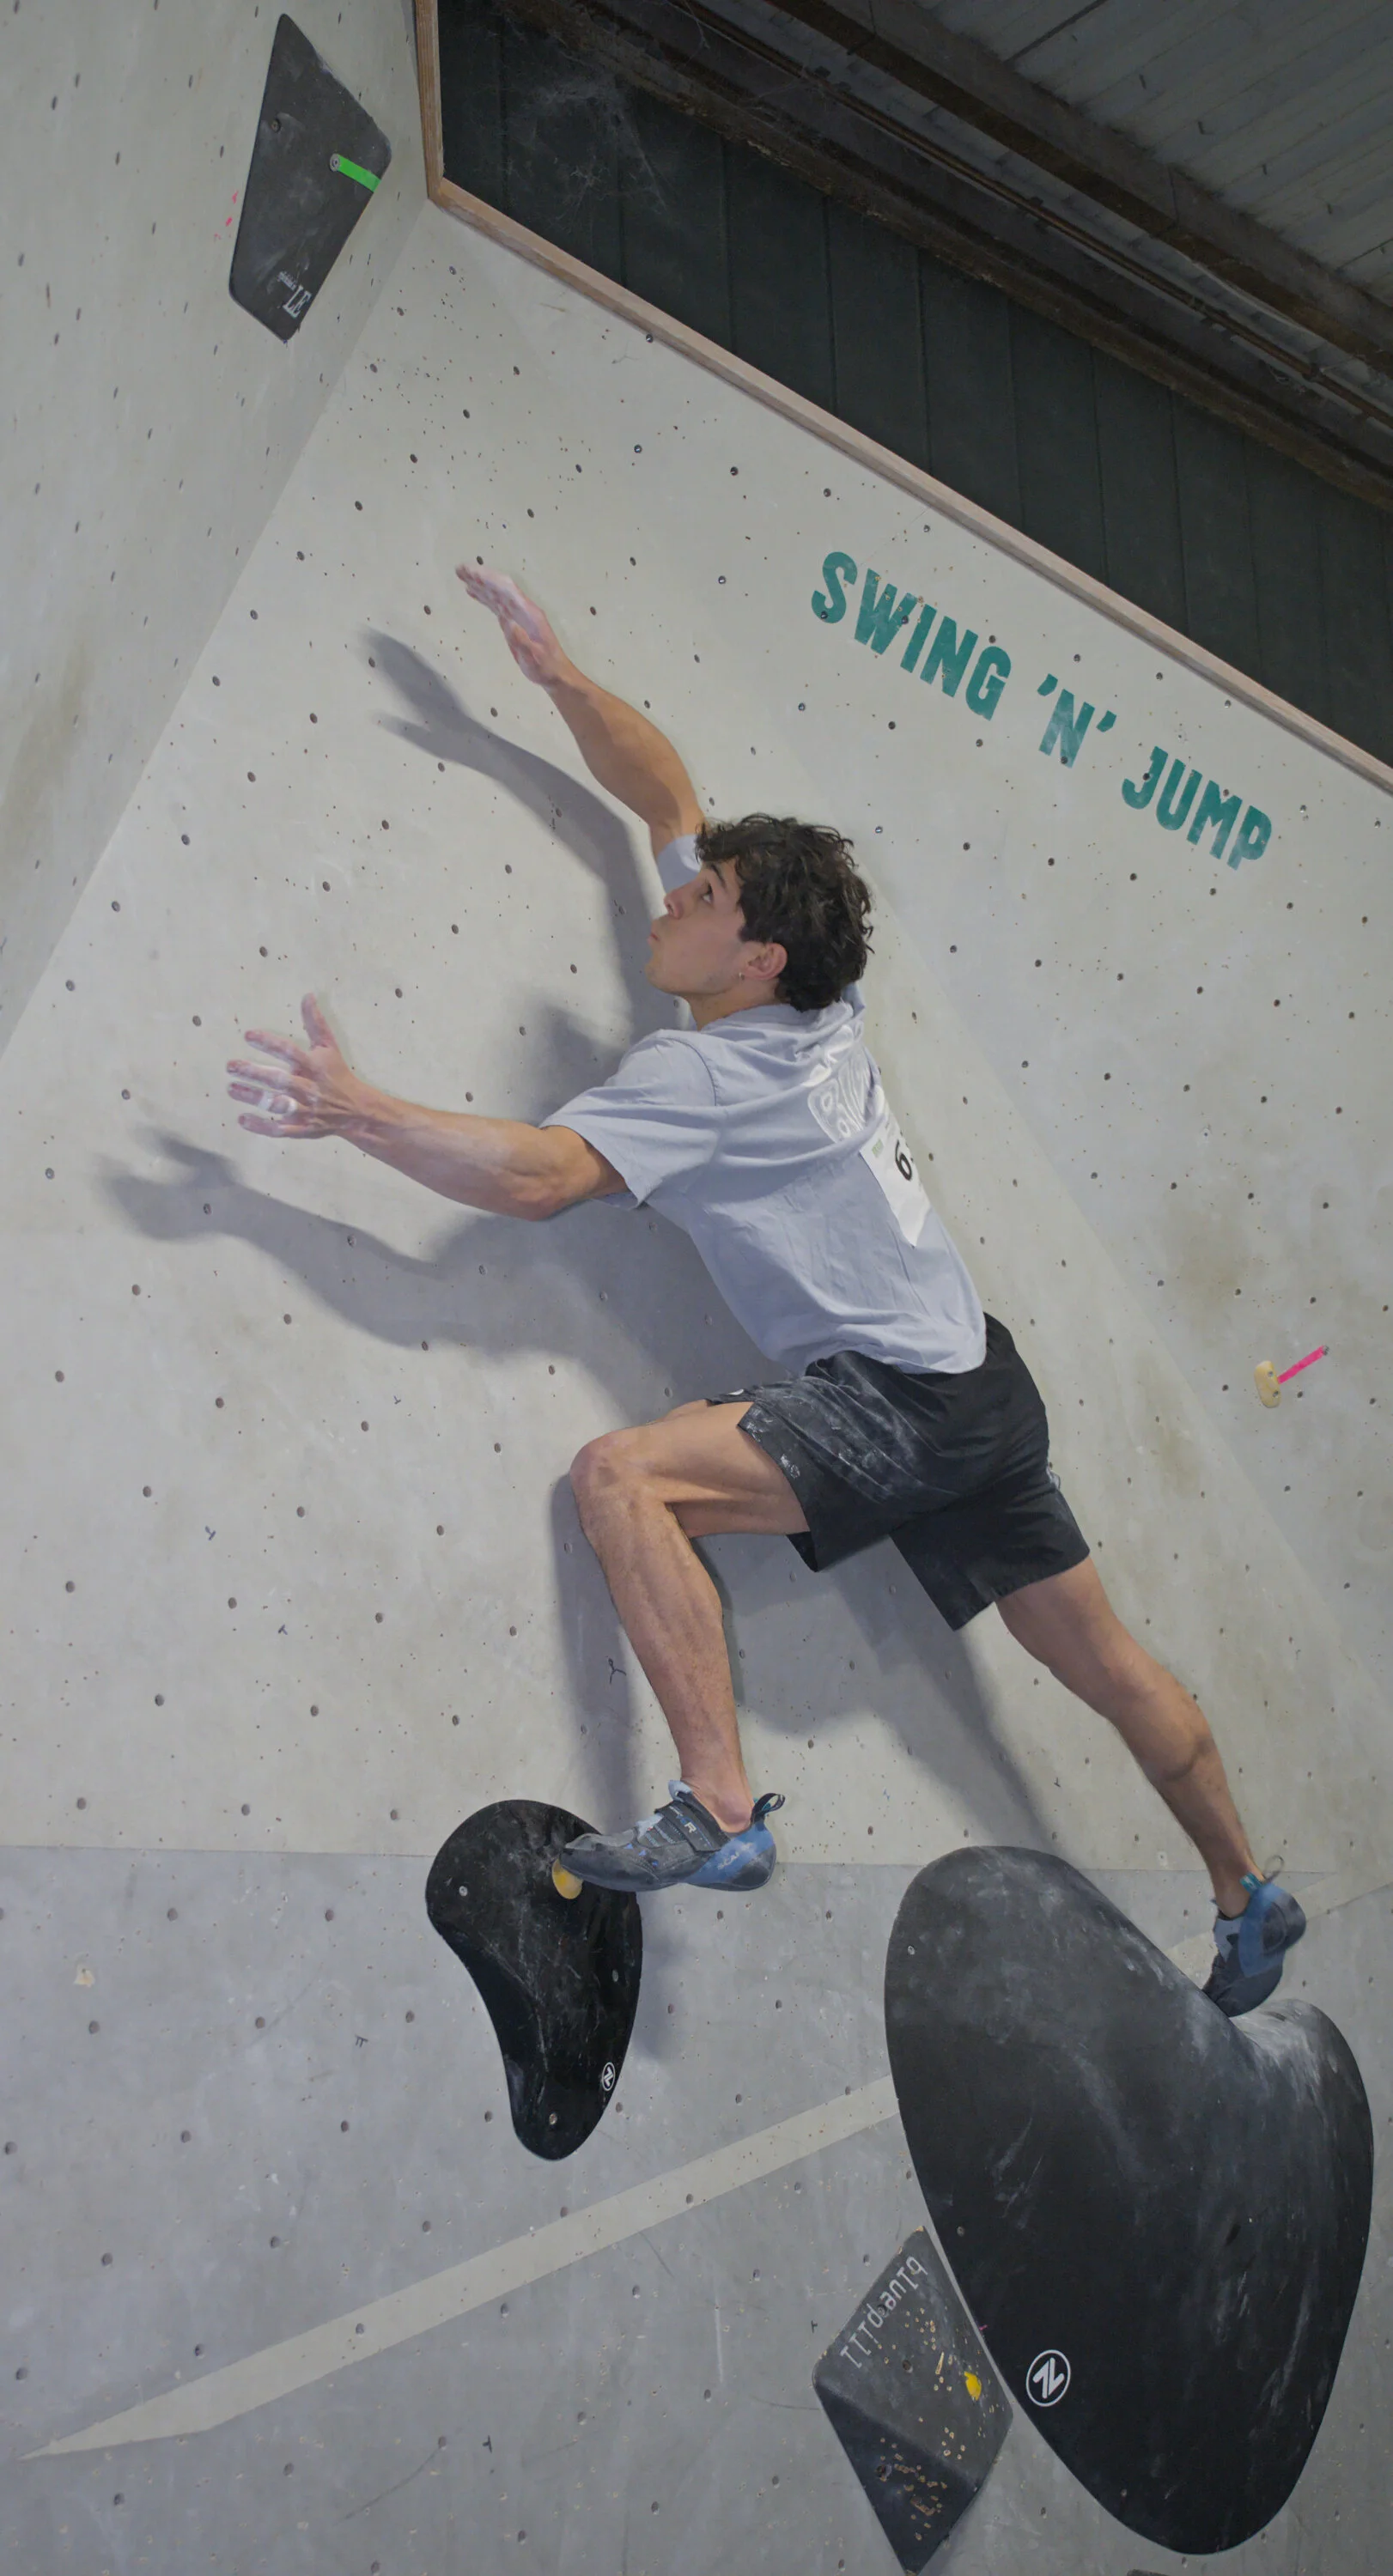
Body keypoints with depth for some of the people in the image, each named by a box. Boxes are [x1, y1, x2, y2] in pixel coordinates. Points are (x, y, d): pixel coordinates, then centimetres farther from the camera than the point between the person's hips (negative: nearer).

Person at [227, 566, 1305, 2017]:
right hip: (980, 1393, 9)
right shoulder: (811, 1011, 7)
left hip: (889, 1400, -9)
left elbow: (535, 1173, -28)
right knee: (1111, 1669, 19)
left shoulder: (704, 1074, -14)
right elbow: (665, 791, 15)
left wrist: (351, 1110, -26)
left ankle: (720, 1815, -23)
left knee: (623, 1475, -21)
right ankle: (1248, 1899, 34)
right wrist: (552, 671, 11)